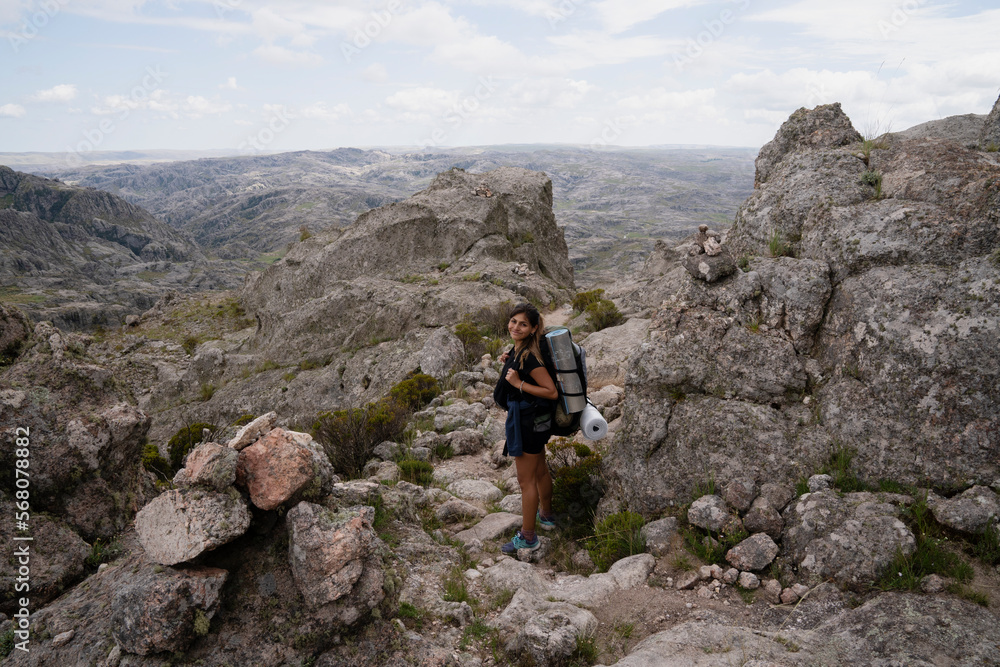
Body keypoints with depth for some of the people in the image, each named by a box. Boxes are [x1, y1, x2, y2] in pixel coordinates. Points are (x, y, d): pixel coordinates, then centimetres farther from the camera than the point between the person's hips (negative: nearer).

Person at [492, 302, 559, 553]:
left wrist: (519, 384, -26)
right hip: (536, 419, 10)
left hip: (528, 420, -10)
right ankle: (546, 515, 46)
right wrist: (510, 362, 6)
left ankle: (527, 537, 15)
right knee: (540, 470, 26)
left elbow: (552, 392, -25)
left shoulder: (529, 356, -25)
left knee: (526, 480, 2)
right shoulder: (519, 349, 3)